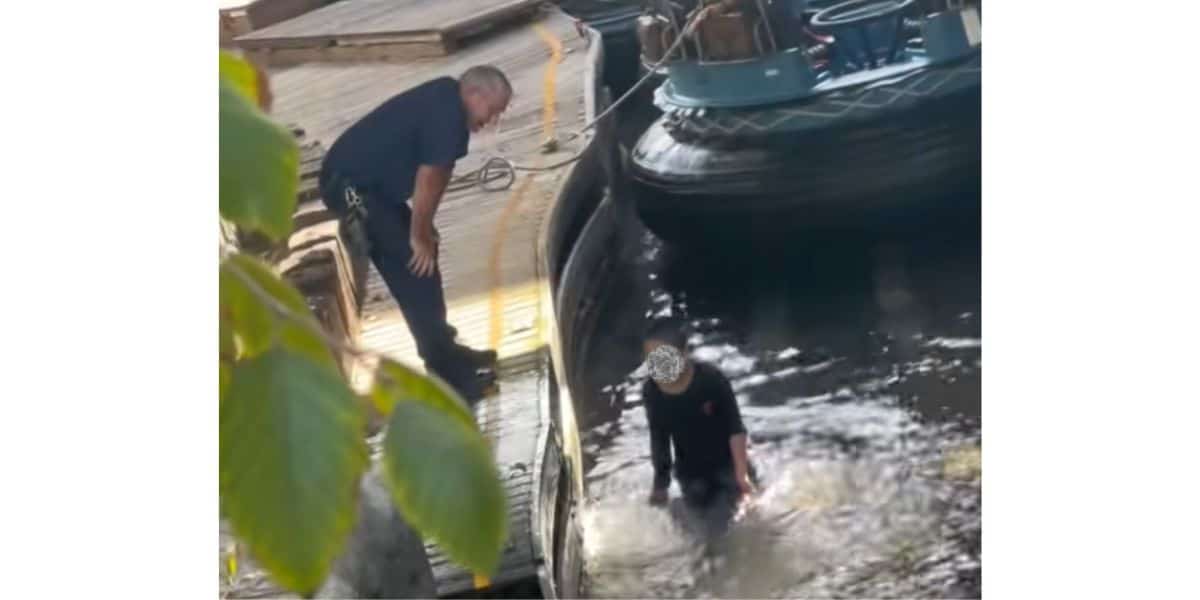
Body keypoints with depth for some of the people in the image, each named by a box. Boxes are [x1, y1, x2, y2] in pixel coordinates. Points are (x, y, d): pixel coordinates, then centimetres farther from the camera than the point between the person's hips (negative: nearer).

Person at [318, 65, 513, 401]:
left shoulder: (447, 103, 9)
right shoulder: (445, 113, -22)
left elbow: (436, 172, 14)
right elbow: (428, 179, -20)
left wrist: (423, 228, 14)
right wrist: (419, 237, -11)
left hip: (366, 181, 10)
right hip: (350, 185, -10)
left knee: (413, 268, 14)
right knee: (416, 267, -9)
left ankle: (444, 355, 24)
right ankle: (448, 373, -4)